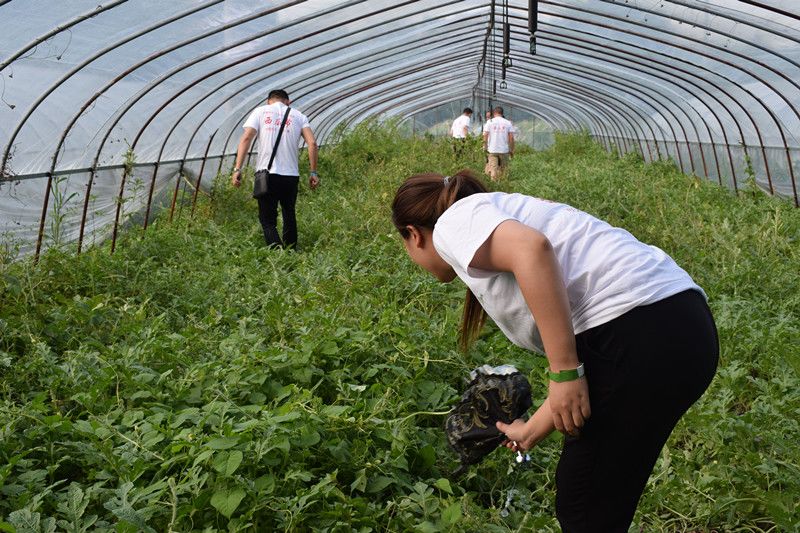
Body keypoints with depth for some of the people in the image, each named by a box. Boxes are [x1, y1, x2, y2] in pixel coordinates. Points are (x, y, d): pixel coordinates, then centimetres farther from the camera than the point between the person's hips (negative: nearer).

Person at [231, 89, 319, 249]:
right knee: (289, 216, 19)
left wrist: (237, 169, -8)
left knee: (268, 220, 2)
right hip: (291, 174, 2)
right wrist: (313, 172, 5)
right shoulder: (298, 115, 13)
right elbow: (312, 143, 0)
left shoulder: (260, 111, 9)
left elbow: (246, 138, -4)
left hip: (266, 173, -2)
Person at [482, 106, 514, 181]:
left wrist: (485, 147, 7)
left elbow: (485, 136, -4)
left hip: (492, 150, -1)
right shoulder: (508, 123, 2)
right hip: (504, 150, 1)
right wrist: (511, 150, 6)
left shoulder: (489, 122, 0)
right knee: (503, 169, 9)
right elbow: (511, 137, -1)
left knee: (493, 169, -3)